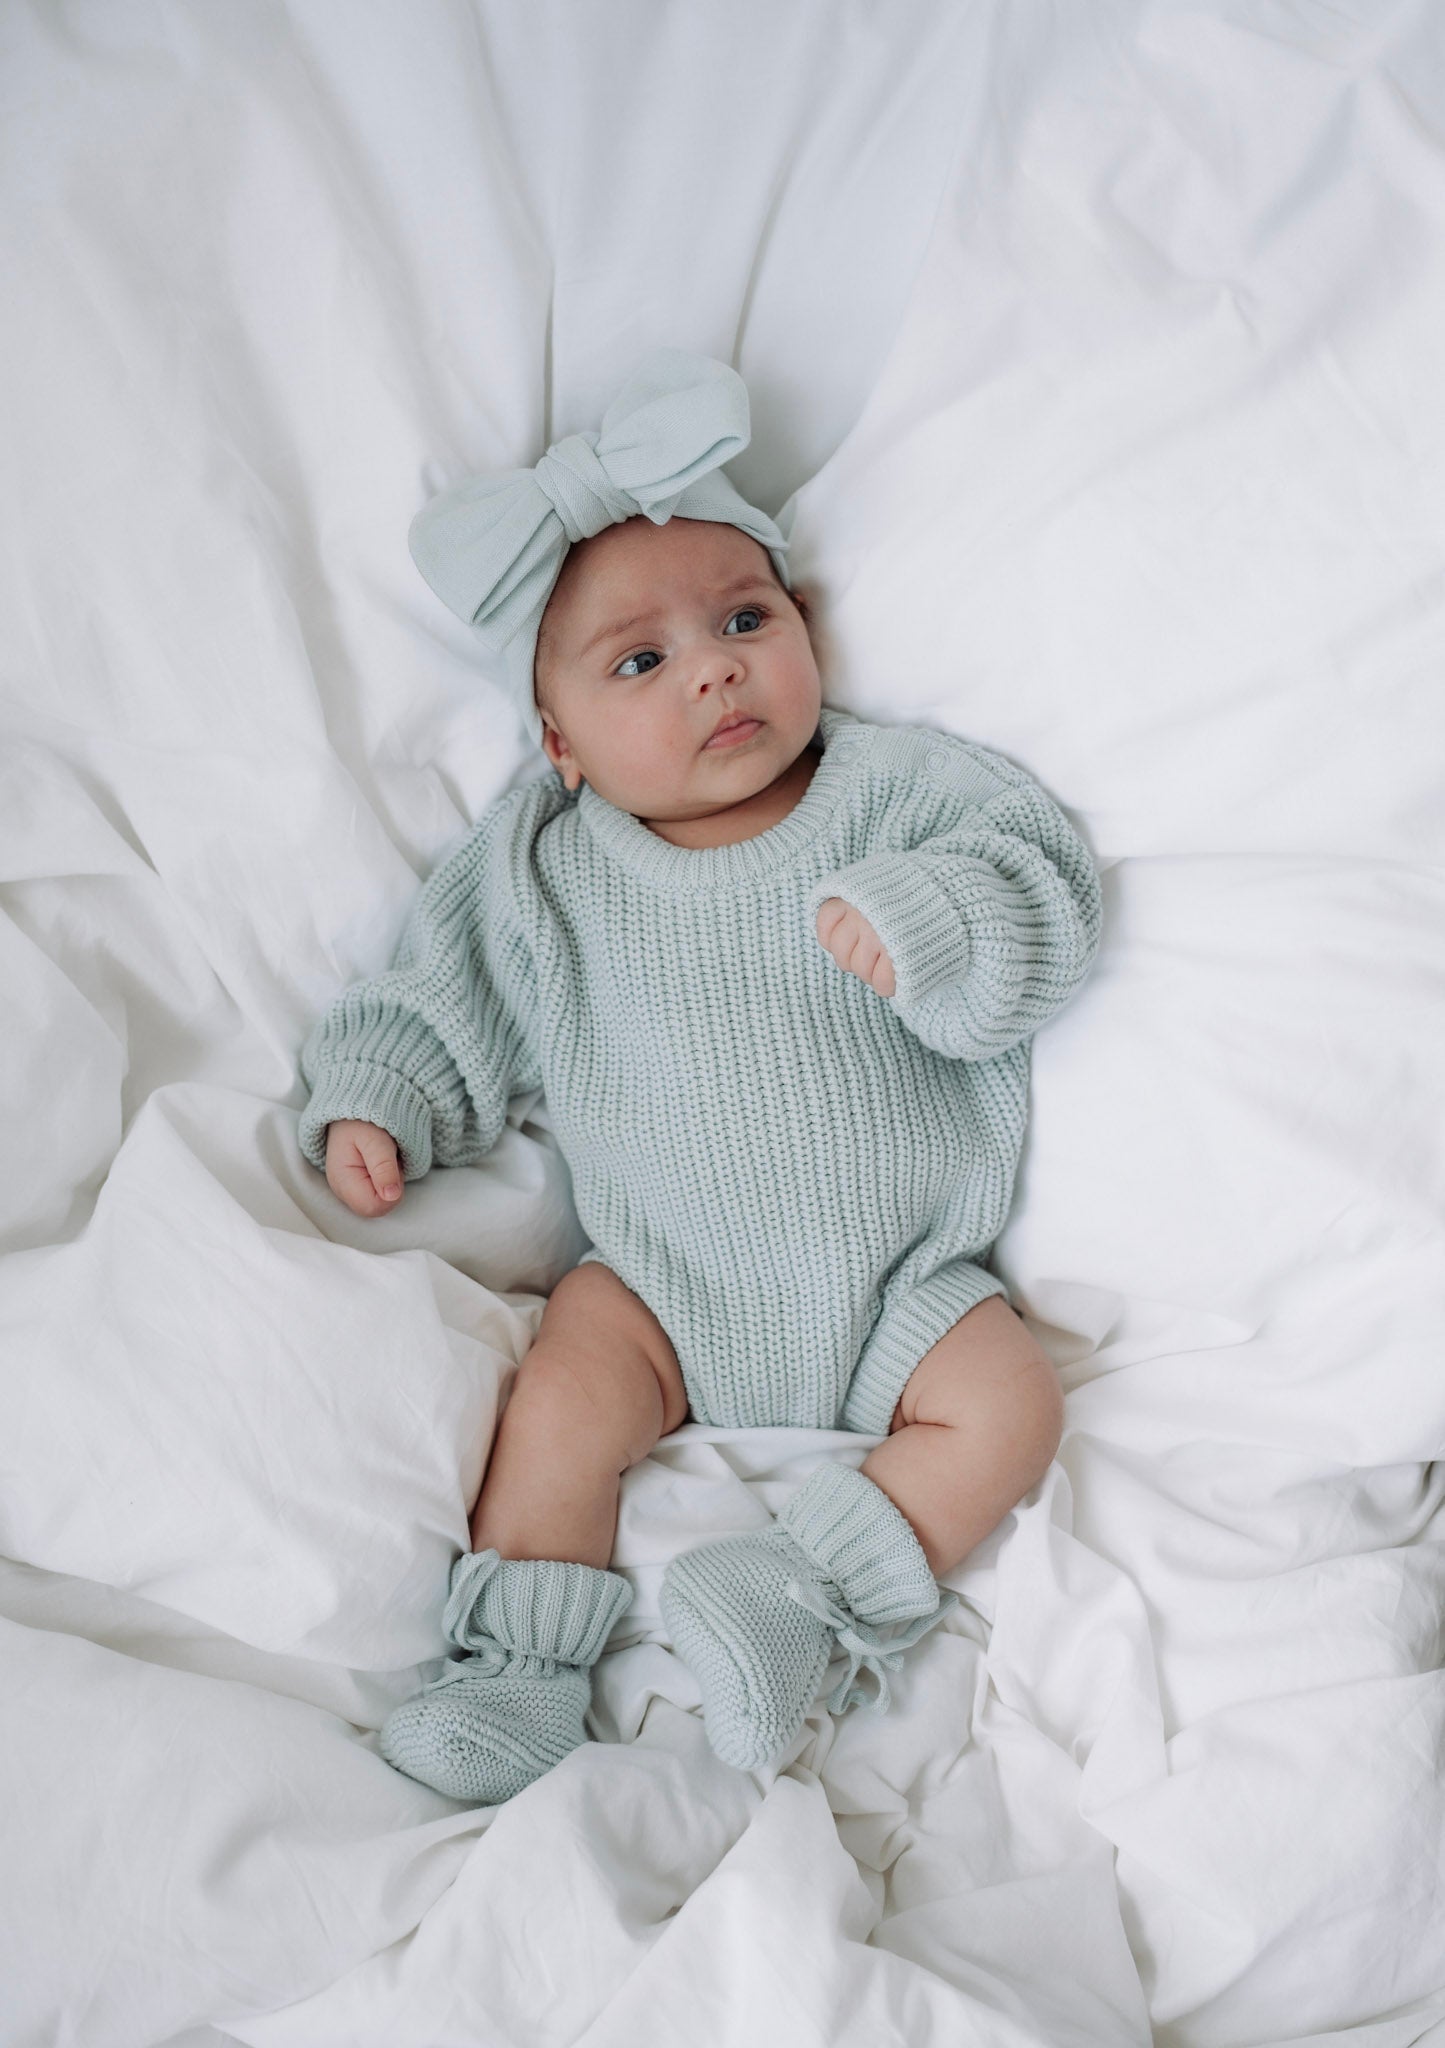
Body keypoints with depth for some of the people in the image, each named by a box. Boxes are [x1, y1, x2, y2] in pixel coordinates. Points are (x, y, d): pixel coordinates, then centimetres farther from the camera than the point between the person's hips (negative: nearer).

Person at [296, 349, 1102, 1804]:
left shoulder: (896, 791, -5)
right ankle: (519, 1670, -3)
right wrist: (373, 1100, -4)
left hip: (898, 1285, 0)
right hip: (667, 1287, 1)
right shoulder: (544, 868, -1)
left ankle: (810, 1602, -12)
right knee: (562, 1398, -18)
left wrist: (933, 923, -32)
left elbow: (1046, 891, -12)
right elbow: (446, 999, 9)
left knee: (1008, 1409, -17)